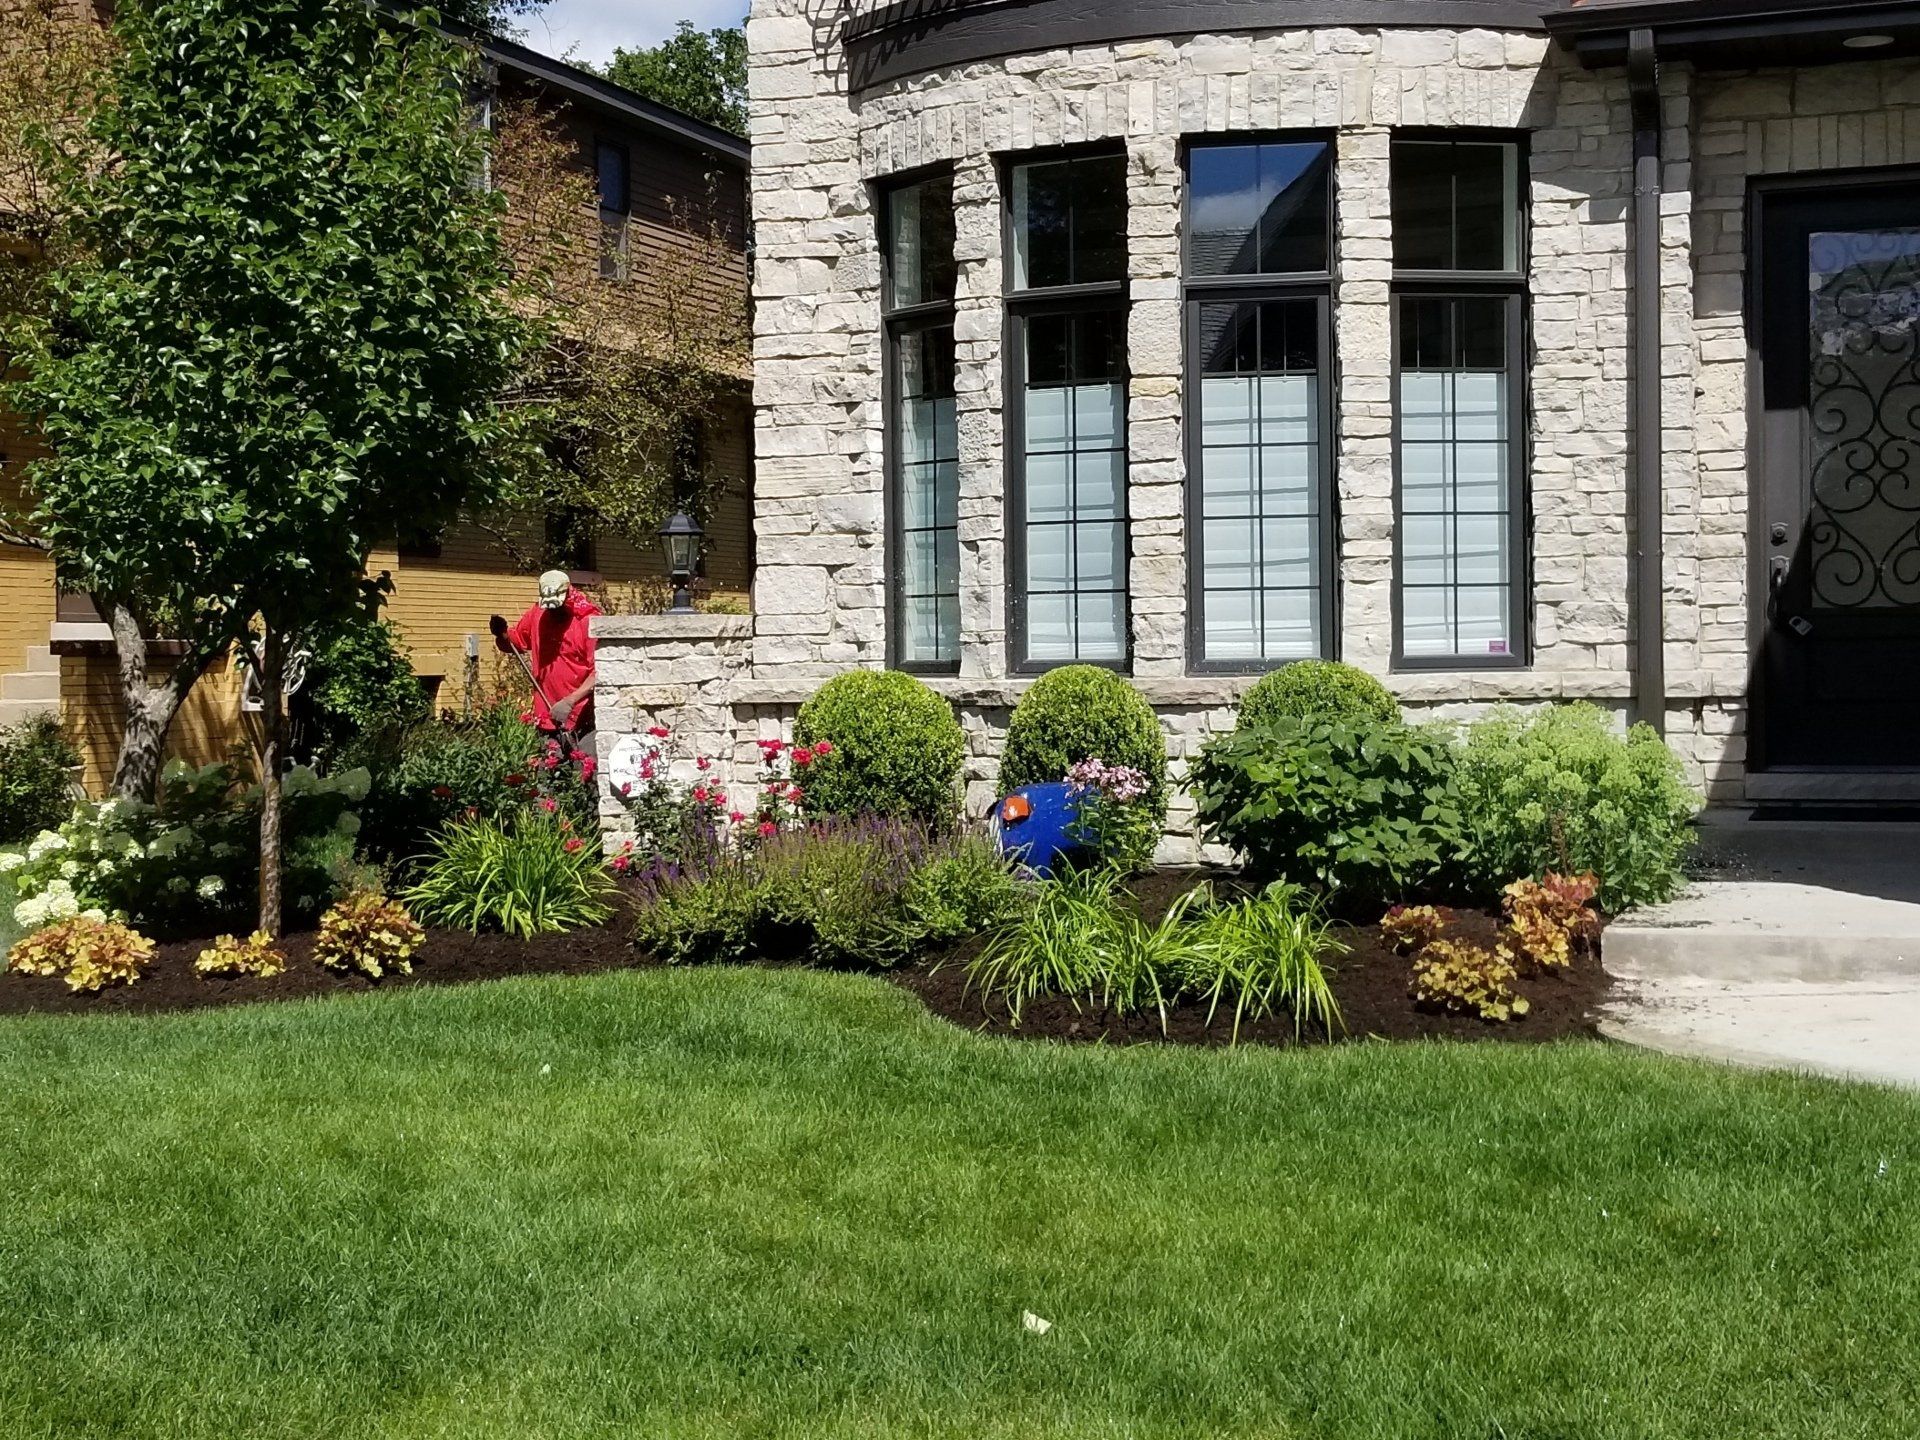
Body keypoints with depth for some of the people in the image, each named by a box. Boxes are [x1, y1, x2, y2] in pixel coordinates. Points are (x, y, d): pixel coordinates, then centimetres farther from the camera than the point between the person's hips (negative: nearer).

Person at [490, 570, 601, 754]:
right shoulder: (536, 614, 9)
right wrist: (501, 633, 1)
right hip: (547, 720, 5)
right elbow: (512, 643, 24)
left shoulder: (589, 620, -8)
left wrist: (570, 701, -20)